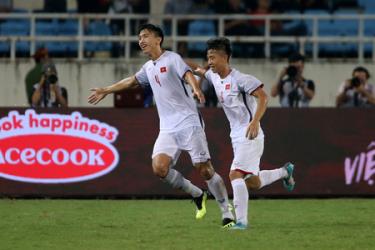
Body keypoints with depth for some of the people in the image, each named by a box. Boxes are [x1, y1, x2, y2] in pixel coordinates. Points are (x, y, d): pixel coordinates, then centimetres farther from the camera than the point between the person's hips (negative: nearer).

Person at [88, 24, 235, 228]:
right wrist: (105, 91, 45)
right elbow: (131, 81, 36)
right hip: (168, 129, 6)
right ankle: (197, 195, 7)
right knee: (159, 167, -14)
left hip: (189, 123, -6)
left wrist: (196, 89, -43)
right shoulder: (149, 68, 18)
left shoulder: (172, 59, -4)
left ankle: (227, 213, 3)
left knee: (204, 169, -9)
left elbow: (188, 75, -22)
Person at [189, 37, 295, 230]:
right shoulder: (214, 77, 9)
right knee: (252, 183, 15)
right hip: (237, 137, 9)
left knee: (235, 174, -20)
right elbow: (199, 71, 30)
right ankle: (285, 172, 39)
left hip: (250, 136, -9)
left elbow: (263, 97, -22)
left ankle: (241, 220, -18)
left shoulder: (239, 79, -16)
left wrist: (255, 121, -34)